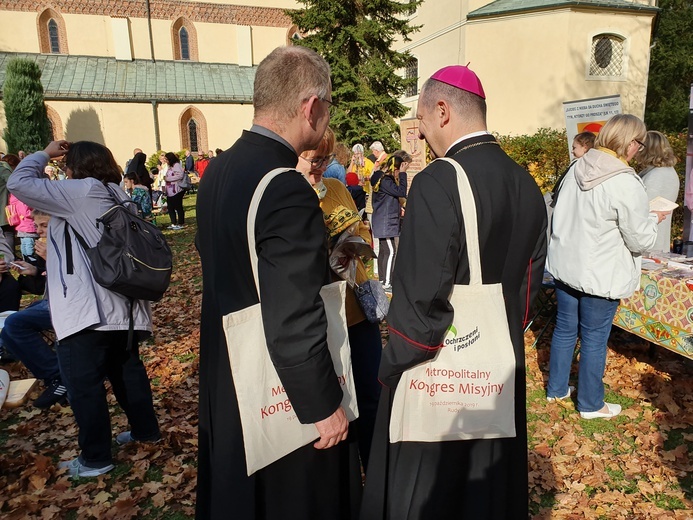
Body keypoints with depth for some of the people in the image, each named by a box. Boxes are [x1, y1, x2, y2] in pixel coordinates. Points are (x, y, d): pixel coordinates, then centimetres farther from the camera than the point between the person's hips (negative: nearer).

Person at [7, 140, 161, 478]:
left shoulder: (83, 191, -11)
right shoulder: (116, 195, 14)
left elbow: (19, 183, -9)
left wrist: (45, 153, 4)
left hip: (86, 310, -8)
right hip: (121, 305, 9)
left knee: (82, 384, 3)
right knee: (127, 369, 20)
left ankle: (95, 458, 14)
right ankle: (146, 430, 33)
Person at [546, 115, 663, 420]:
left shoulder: (577, 168, -1)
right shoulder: (626, 184, -21)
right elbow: (641, 241, -14)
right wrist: (653, 219, 6)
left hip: (565, 266, 6)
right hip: (600, 276, -6)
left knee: (564, 329, 19)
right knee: (594, 339, 9)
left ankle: (556, 389, 35)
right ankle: (590, 405, 27)